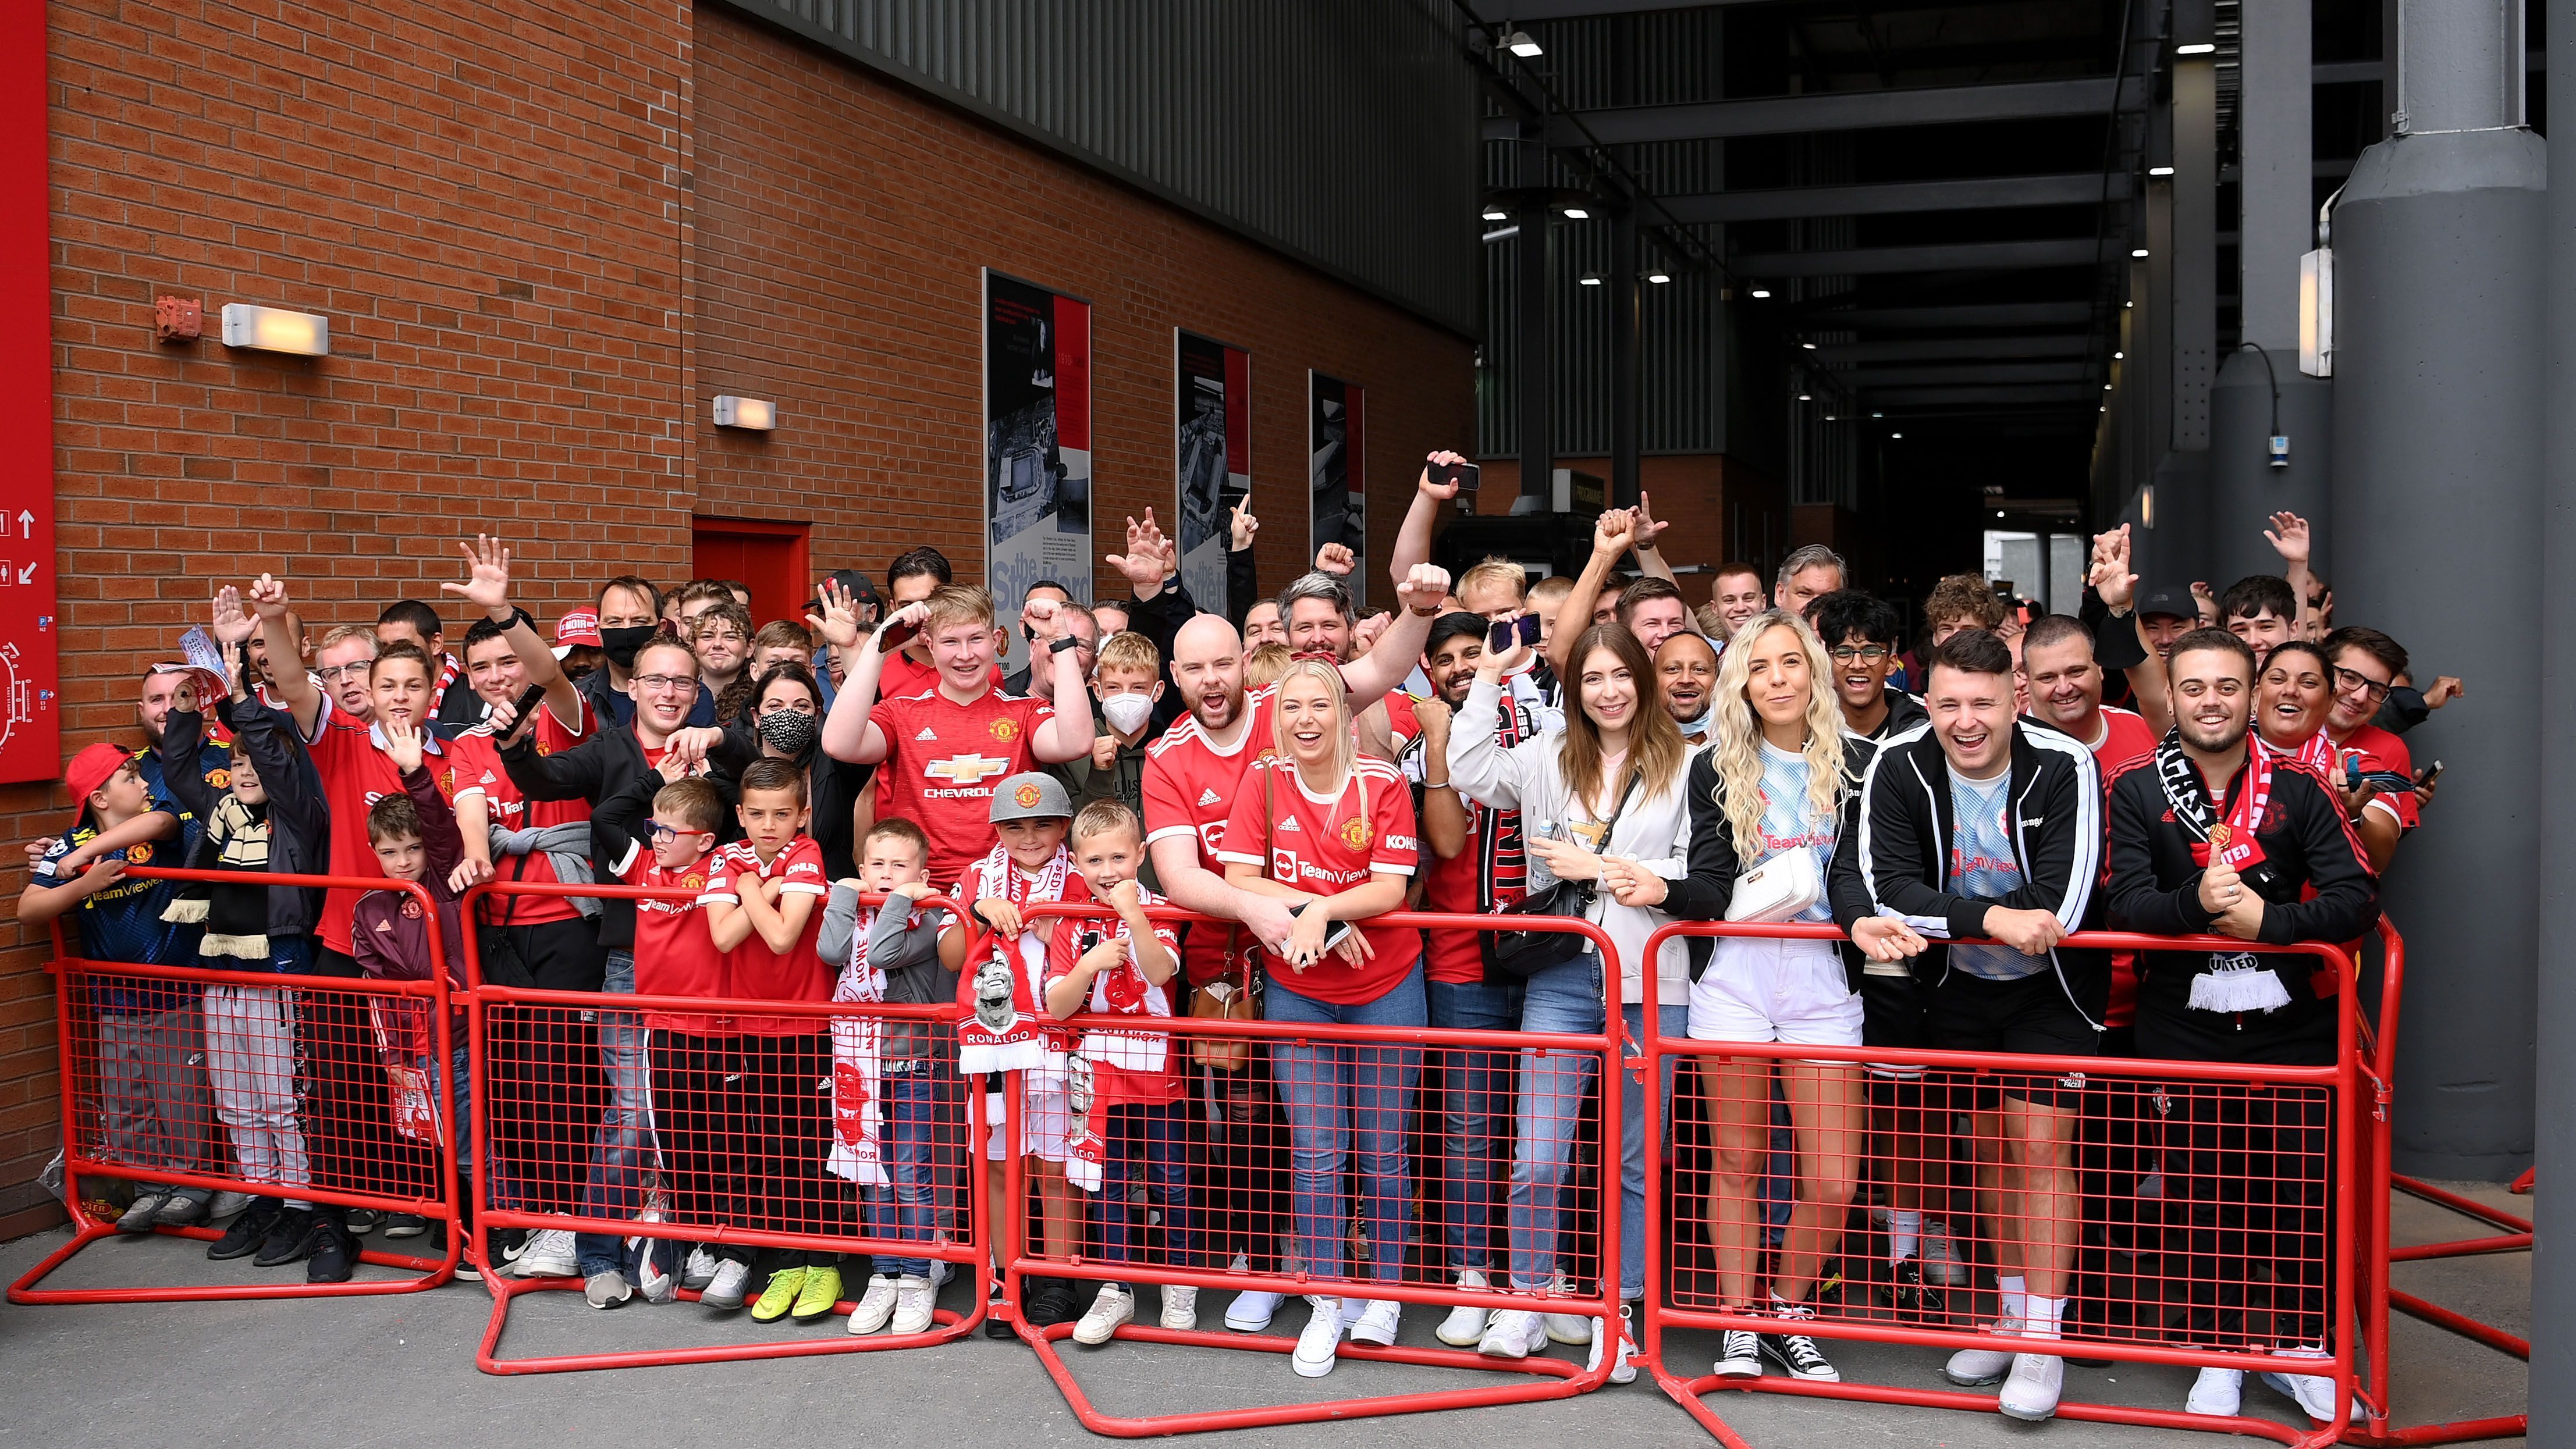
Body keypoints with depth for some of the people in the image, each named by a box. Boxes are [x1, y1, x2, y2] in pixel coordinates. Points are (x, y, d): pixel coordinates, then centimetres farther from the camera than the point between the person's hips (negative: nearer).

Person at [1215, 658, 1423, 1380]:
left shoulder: (1382, 784, -8)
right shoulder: (1263, 781, -3)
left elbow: (1391, 889, -13)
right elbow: (1239, 880, -7)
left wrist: (1320, 910, -27)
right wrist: (1316, 910, -18)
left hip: (1385, 987, -1)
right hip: (1296, 990, 1)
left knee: (1381, 1149, 6)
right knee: (1315, 1153, 2)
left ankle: (1384, 1293, 23)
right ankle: (1326, 1304, 15)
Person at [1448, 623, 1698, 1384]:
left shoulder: (1684, 765, 0)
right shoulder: (1548, 758, 10)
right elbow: (1469, 772, -1)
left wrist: (1599, 867, -8)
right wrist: (1489, 675, -1)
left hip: (1651, 982, -1)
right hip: (1562, 977, 2)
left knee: (1634, 1162, 10)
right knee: (1538, 1159, -1)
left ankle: (1619, 1312, 24)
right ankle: (1528, 1300, 18)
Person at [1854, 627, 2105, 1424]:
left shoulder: (2065, 767, -22)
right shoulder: (1898, 767, -15)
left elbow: (2061, 906, -29)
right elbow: (1890, 891, -23)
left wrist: (1948, 914, -23)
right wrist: (1993, 918, -34)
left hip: (2051, 989, -3)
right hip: (1959, 988, 3)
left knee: (2039, 1146, -8)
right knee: (1991, 1146, 12)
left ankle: (2043, 1338, 2)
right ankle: (2013, 1315, 27)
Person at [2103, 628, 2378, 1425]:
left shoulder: (2297, 787, 1)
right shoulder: (2136, 789, -1)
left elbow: (2357, 898, -5)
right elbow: (2126, 899, -10)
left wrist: (2267, 920, -20)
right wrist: (2197, 903, -29)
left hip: (2289, 1021, 1)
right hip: (2184, 1024, -1)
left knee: (2304, 1185, 5)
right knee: (2208, 1189, 9)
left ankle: (2300, 1347, 24)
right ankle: (2221, 1351, 23)